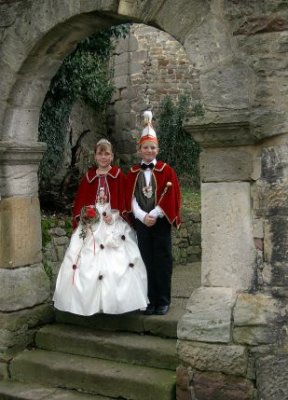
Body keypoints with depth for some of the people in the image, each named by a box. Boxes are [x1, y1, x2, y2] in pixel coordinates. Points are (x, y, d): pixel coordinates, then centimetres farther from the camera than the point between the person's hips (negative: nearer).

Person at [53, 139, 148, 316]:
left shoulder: (119, 176, 0)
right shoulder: (89, 176, 8)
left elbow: (124, 201, -1)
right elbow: (80, 201, 11)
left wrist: (115, 215, -14)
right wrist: (84, 215, -5)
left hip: (114, 223, -2)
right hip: (91, 222, 3)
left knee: (118, 262, -6)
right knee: (87, 262, -1)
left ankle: (114, 302, 4)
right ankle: (89, 301, 9)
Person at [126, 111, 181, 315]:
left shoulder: (166, 170, 0)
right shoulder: (133, 173, 6)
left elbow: (169, 196, -6)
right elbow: (131, 197, 1)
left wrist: (154, 215, -14)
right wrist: (142, 216, -12)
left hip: (161, 222, -2)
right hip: (141, 222, 2)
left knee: (162, 261, 1)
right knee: (146, 261, 4)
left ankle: (163, 301, 10)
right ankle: (150, 301, 11)